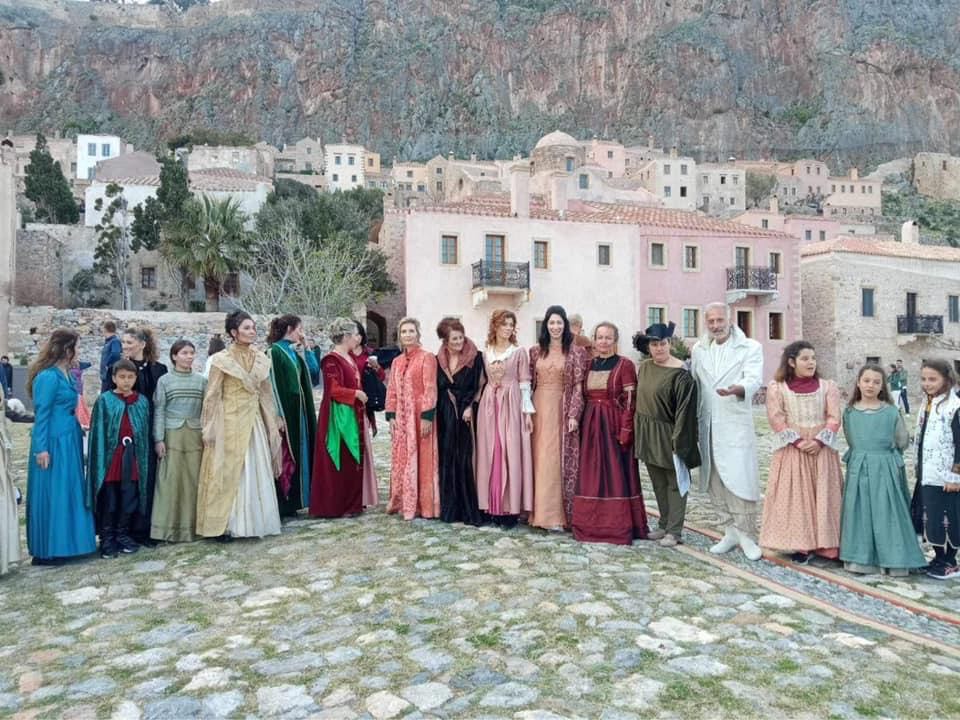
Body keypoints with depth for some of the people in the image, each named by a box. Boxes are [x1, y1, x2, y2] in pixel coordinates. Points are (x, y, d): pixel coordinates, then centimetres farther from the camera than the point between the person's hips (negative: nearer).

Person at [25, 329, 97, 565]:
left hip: (68, 441, 9)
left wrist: (78, 428, 16)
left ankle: (62, 545, 23)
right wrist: (41, 448, -18)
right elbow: (41, 414, -16)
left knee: (67, 493, 14)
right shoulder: (48, 376, -15)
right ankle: (46, 551, 9)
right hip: (54, 443, -9)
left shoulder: (65, 374, 10)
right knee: (51, 495, -1)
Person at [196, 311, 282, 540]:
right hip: (230, 422, -5)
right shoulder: (221, 360, -7)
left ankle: (253, 521, 18)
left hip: (254, 422, 5)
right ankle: (223, 525, 9)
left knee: (256, 471, 8)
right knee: (228, 472, 0)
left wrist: (272, 424, 13)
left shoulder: (260, 359, 7)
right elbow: (212, 396, -7)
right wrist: (209, 429, -9)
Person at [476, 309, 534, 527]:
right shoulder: (486, 353, 11)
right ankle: (493, 506, 12)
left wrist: (527, 412, -6)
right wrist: (475, 406, 6)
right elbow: (483, 382, 13)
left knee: (510, 454, -5)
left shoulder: (519, 352, 2)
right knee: (490, 454, 3)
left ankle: (510, 508, 2)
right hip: (489, 405, 3)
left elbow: (525, 384, 0)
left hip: (511, 405, -3)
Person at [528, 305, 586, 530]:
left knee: (559, 459, -2)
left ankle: (556, 514, 5)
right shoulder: (535, 351, 8)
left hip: (562, 409, -3)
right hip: (539, 408, 3)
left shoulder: (576, 352, -1)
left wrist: (573, 414, -12)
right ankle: (540, 510, 13)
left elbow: (578, 386, -5)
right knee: (540, 459, 5)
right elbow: (529, 382, 10)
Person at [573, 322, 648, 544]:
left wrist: (625, 431, -16)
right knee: (591, 474, 8)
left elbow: (630, 401, -8)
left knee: (616, 473, 0)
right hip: (590, 425, 5)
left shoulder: (624, 365, -4)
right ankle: (591, 523, 16)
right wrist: (581, 424, 4)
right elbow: (583, 397, 13)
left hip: (614, 425, -5)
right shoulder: (589, 365, 11)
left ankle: (618, 525, 8)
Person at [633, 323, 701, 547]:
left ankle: (674, 531, 13)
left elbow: (684, 409, -18)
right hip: (647, 435, 7)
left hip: (667, 436, -7)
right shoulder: (643, 367, 5)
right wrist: (637, 430, 15)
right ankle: (664, 525, 28)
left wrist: (677, 440, -21)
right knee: (658, 483, 16)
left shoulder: (680, 373, -16)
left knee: (674, 483, 5)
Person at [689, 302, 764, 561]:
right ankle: (731, 532, 21)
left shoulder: (750, 347, -2)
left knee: (739, 479, -8)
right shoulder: (698, 350, 11)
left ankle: (746, 535, 5)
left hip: (736, 425, -4)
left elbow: (754, 380, -15)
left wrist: (736, 389, -37)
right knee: (714, 481, 8)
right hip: (707, 424, 5)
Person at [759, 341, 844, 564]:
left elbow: (834, 418, -1)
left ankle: (823, 543, 12)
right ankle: (800, 545, 6)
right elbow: (776, 419, -7)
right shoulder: (777, 387, 0)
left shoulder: (827, 386, 6)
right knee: (794, 497, 0)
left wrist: (819, 441, -15)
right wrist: (798, 442, -15)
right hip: (791, 451, -2)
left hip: (822, 450, 2)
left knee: (822, 496, 4)